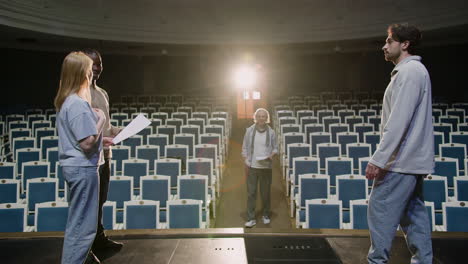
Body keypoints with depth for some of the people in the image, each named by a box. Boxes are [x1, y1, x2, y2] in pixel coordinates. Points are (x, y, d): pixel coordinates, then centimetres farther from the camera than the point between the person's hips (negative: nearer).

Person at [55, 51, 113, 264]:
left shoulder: (65, 101, 9)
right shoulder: (79, 104, -21)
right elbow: (87, 143, -24)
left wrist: (101, 140, 11)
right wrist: (100, 120, -12)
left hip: (73, 166, 10)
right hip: (83, 168, -10)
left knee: (79, 221, 26)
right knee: (82, 225, 0)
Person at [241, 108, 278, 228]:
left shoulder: (271, 132, -1)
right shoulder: (249, 130, -1)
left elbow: (275, 148, 7)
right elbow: (245, 148, 4)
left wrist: (271, 156, -13)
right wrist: (246, 162, -3)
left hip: (266, 167, 0)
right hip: (252, 166, 0)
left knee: (265, 193, 10)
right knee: (251, 192, 2)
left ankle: (266, 215, 28)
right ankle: (251, 218, 10)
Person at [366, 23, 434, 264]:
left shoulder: (409, 71, -12)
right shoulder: (413, 71, 20)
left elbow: (398, 121, -21)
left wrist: (378, 158, -21)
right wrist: (383, 157, 20)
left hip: (401, 160, -10)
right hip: (412, 159, 10)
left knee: (380, 211, -5)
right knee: (413, 214, 13)